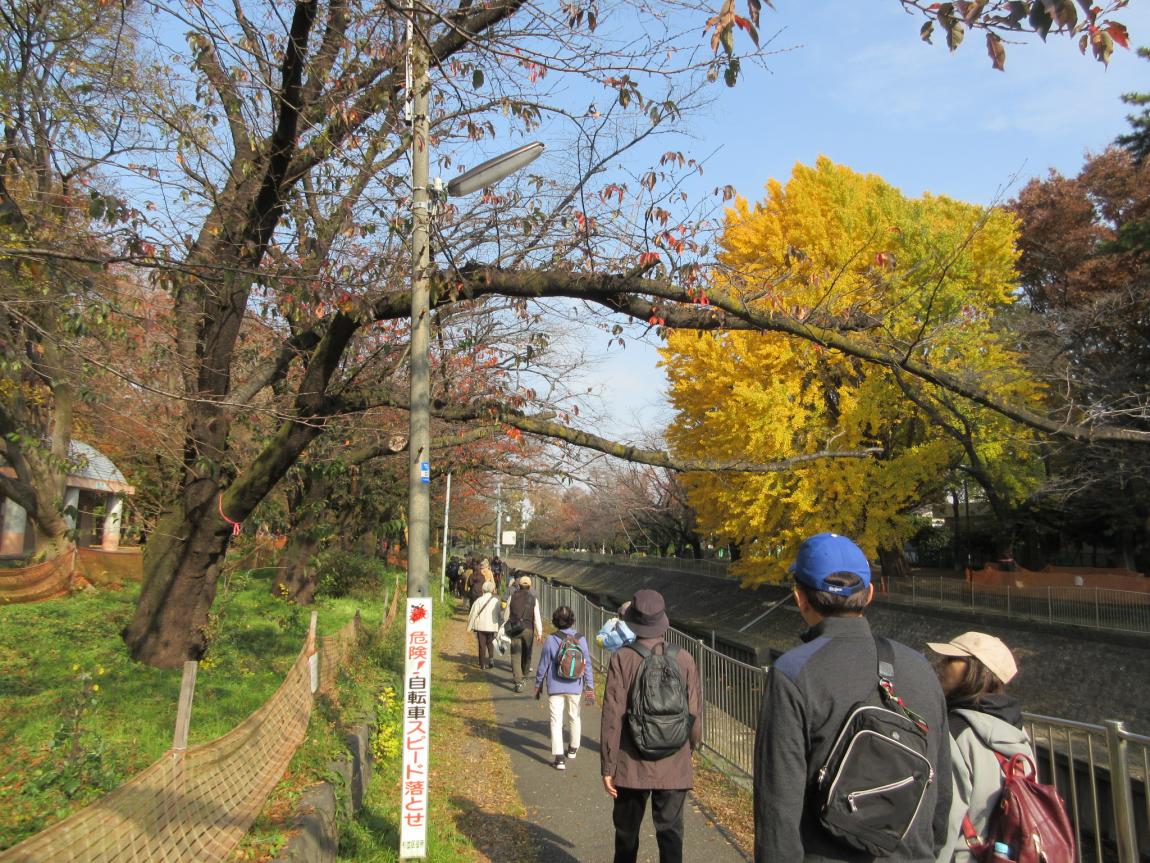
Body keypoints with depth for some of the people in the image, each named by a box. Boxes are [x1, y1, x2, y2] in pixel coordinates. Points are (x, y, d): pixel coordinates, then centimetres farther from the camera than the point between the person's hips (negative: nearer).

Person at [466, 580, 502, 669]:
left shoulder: (479, 600, -7)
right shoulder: (496, 600, -2)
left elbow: (473, 614, -5)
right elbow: (500, 614, 5)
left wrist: (470, 627, 3)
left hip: (481, 626, -1)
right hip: (492, 626, 2)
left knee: (482, 645, 8)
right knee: (490, 643, 18)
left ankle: (483, 664, 9)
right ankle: (491, 658, -1)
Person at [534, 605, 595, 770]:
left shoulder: (551, 640, -13)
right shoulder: (580, 639, -7)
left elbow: (543, 665, -5)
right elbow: (587, 664, -3)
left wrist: (538, 684, 8)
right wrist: (590, 686, 6)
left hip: (555, 687, -2)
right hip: (575, 687, 2)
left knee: (556, 720, 3)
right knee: (574, 717, 21)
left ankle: (559, 757, -3)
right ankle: (573, 749, 38)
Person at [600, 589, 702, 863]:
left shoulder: (622, 659, -13)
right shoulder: (684, 659, -6)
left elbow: (612, 717, -12)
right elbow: (695, 714, 0)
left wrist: (608, 766, -4)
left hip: (632, 767, -1)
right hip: (675, 768, 1)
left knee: (627, 833, 17)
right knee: (670, 834, 10)